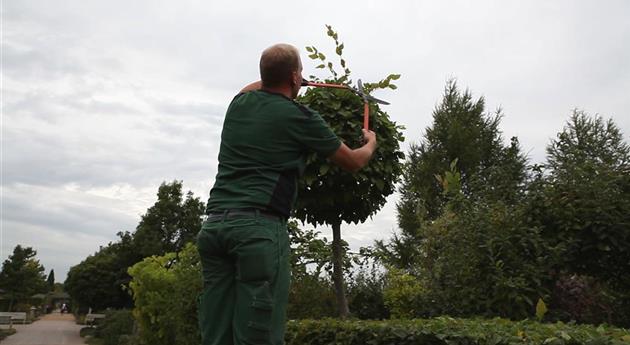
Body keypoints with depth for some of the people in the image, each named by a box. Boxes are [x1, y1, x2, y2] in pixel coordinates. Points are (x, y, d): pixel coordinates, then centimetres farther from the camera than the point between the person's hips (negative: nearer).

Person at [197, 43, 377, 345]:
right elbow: (353, 162, 15)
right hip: (259, 227, -6)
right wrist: (371, 143, 36)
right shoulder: (300, 117, 1)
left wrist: (271, 79, 61)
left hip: (214, 223, 7)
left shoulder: (239, 104, 16)